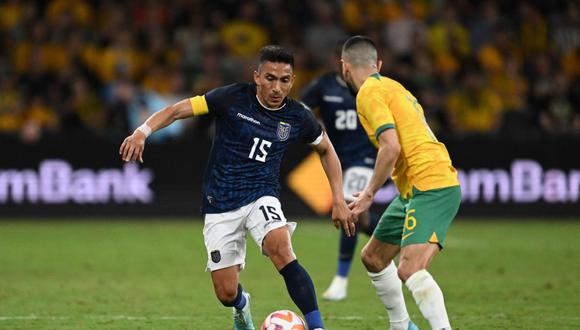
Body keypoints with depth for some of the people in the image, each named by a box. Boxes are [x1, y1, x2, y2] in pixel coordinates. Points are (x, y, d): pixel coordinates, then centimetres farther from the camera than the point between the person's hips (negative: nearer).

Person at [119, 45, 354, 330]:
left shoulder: (297, 117, -4)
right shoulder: (233, 98, -12)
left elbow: (326, 149, 15)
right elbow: (177, 110, -11)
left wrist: (339, 200, 9)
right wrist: (142, 132, -28)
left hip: (261, 197, 0)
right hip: (220, 206, 0)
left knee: (280, 250, -33)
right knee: (227, 294, 1)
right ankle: (242, 306, 41)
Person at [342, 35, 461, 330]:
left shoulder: (369, 92, -8)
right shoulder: (392, 87, 21)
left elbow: (391, 147, -19)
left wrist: (370, 193, -10)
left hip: (431, 188, -10)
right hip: (413, 191, 10)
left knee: (410, 270, -24)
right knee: (373, 257, 21)